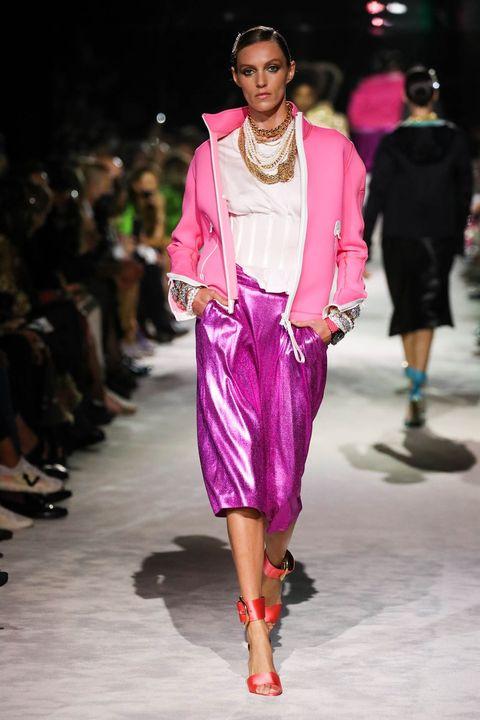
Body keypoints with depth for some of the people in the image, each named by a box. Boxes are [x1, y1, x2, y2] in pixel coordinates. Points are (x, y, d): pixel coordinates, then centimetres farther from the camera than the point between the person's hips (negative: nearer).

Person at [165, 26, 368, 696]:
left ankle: (274, 562, 32)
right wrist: (189, 288, 5)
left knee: (283, 463, -3)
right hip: (227, 315, 1)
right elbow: (187, 236, 22)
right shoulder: (212, 152, 13)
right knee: (235, 452, -14)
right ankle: (257, 630, -15)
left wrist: (338, 312, 2)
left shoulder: (332, 151, 10)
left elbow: (351, 245, 14)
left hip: (297, 322, 0)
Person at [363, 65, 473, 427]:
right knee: (429, 306, 4)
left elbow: (377, 194, -10)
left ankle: (414, 372, 34)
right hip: (440, 235, 1)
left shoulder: (392, 142, -10)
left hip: (399, 237, -1)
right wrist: (458, 233, 16)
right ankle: (417, 386, -14)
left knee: (406, 305, 17)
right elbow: (464, 190, 3)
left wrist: (363, 242, -5)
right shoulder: (454, 137, -4)